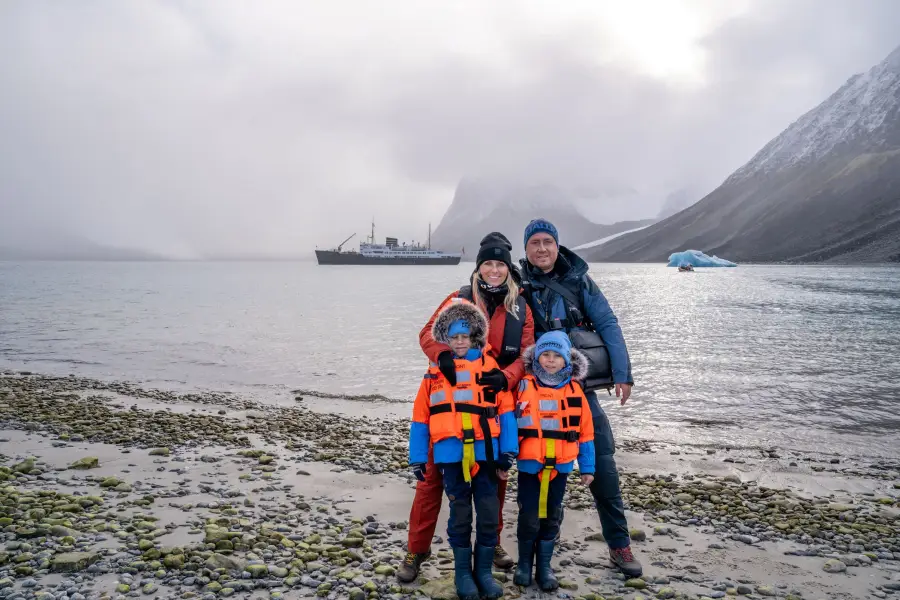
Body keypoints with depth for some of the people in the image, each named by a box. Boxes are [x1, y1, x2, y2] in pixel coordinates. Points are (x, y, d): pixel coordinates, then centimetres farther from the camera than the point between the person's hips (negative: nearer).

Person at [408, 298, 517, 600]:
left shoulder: (490, 367, 2)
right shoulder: (436, 371, 5)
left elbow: (506, 412, 1)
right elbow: (420, 419, 7)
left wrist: (507, 454, -4)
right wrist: (418, 459, 5)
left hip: (485, 453, 0)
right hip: (452, 455, 0)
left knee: (489, 514, 7)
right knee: (460, 515, 10)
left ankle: (484, 571, 23)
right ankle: (463, 572, 23)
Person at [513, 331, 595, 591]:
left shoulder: (574, 390, 0)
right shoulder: (525, 386, -5)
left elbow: (585, 431, 5)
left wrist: (587, 467, 6)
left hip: (560, 467, 2)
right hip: (530, 465, -2)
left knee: (552, 518, 11)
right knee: (529, 516, 4)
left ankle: (545, 566, 25)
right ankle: (524, 564, 23)